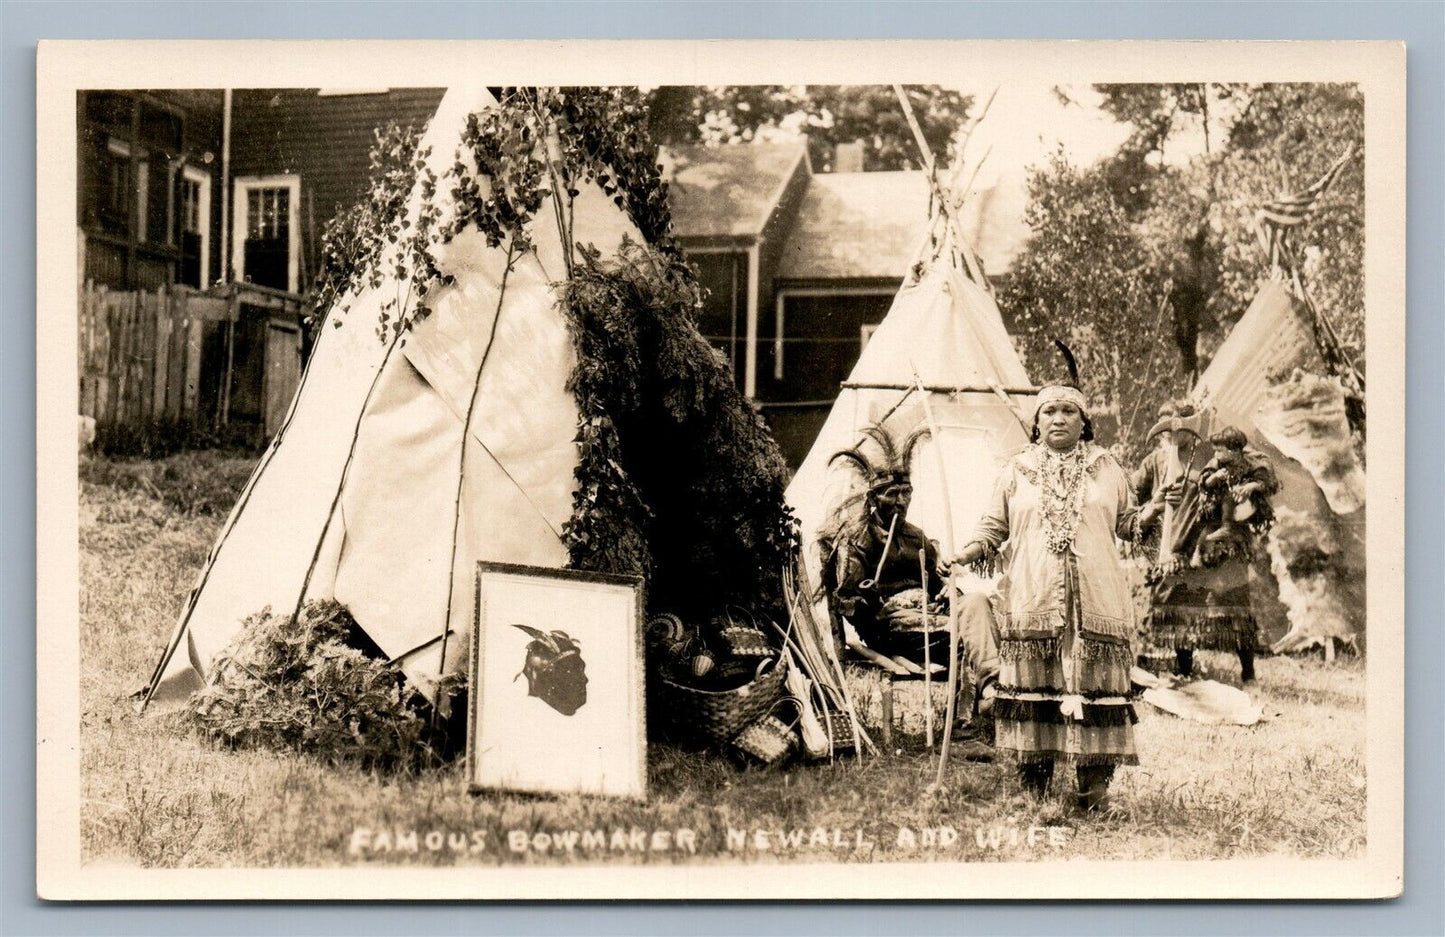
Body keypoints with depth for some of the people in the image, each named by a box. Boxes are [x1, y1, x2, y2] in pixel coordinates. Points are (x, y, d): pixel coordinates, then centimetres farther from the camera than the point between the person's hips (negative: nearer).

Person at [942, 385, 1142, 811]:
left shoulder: (1107, 469, 14)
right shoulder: (1016, 472, 13)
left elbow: (1130, 524, 19)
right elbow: (992, 529, 13)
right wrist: (964, 556, -6)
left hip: (1096, 602, 0)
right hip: (1032, 601, 0)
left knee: (1095, 686, -3)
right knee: (1033, 685, -2)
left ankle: (1095, 785, 5)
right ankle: (1033, 787, 7)